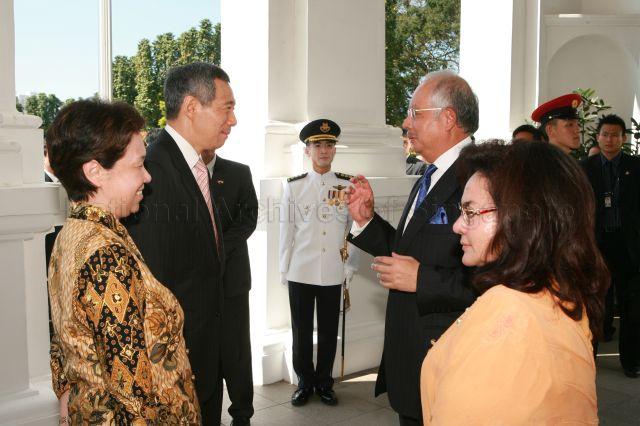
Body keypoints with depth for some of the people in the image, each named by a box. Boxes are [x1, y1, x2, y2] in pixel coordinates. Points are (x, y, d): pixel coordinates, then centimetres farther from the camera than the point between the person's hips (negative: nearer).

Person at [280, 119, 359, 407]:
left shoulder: (348, 185, 2)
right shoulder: (293, 186, 2)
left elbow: (354, 228, 4)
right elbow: (286, 230, 4)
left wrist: (350, 267, 1)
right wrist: (285, 269, 4)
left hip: (333, 273, 0)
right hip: (300, 273, 0)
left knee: (329, 332, 11)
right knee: (301, 332, 9)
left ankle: (324, 383, 28)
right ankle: (305, 383, 26)